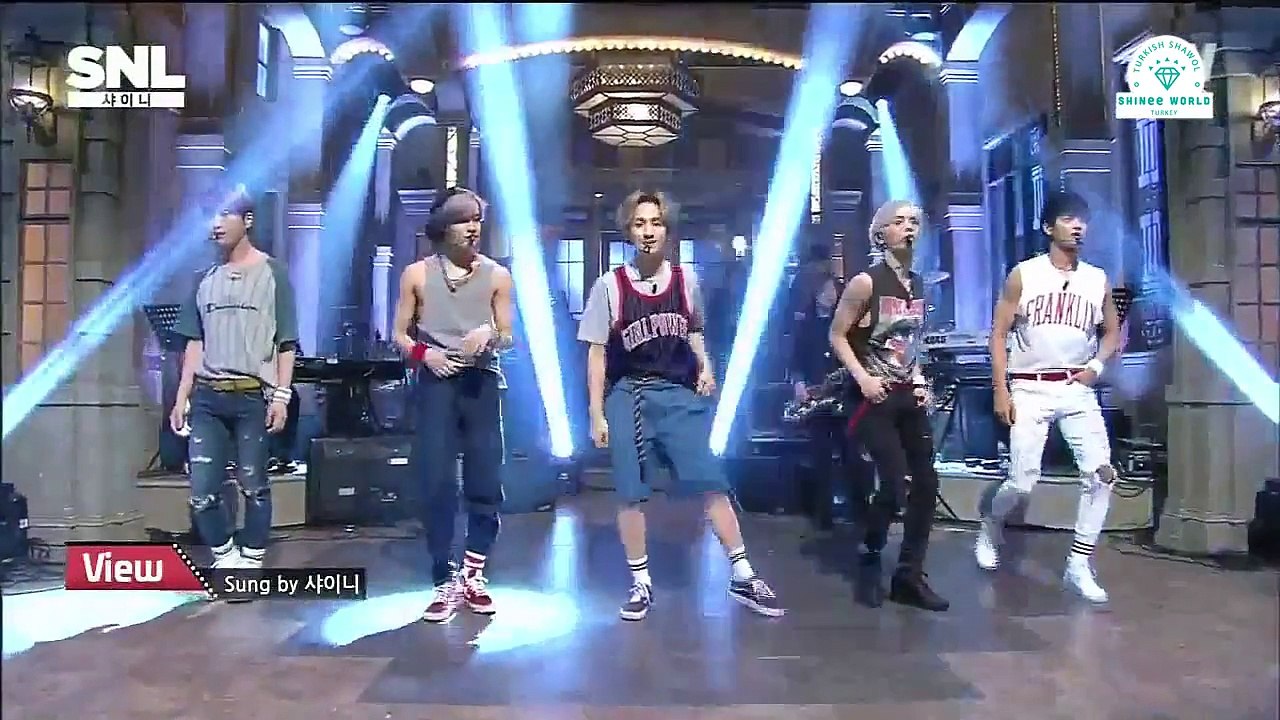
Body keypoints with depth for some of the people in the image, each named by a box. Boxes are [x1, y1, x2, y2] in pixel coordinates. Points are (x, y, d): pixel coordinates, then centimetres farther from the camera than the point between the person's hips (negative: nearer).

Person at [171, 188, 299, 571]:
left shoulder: (272, 273, 2)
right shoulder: (206, 279, 13)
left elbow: (286, 342, -1)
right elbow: (195, 343, 15)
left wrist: (281, 395, -8)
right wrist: (181, 397, 9)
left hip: (253, 397, -4)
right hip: (207, 398, 4)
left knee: (254, 486, 2)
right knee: (202, 490, 2)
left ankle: (251, 563, 14)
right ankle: (225, 558, 19)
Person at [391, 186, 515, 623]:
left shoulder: (497, 276, 7)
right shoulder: (417, 274, 5)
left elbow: (508, 338, 8)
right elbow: (400, 334, 8)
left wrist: (489, 333, -14)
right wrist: (423, 353, -11)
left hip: (482, 382, 1)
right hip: (436, 383, -1)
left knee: (486, 482, 2)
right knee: (437, 483, -3)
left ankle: (473, 576, 19)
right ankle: (446, 583, 8)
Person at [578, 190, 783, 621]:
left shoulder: (685, 279, 3)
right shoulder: (610, 285, -4)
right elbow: (597, 352, -1)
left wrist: (705, 367, 1)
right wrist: (596, 414, -4)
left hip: (679, 395, 2)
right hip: (628, 396, -1)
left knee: (711, 482, -1)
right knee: (631, 492, 3)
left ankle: (743, 577, 10)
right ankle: (641, 583, 18)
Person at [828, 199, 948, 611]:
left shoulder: (917, 284, 11)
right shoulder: (866, 281, -10)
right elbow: (837, 335, -10)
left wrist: (920, 379, 9)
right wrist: (861, 377, -20)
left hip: (909, 395, 7)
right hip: (875, 397, -7)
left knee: (926, 482, 4)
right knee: (894, 484, -12)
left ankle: (909, 576, 15)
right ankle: (870, 564, 11)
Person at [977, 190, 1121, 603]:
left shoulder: (1098, 280, 7)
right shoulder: (1023, 275, -2)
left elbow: (1112, 333, 18)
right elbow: (999, 334, -2)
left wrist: (1096, 366, -2)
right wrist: (1000, 390, -8)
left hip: (1077, 390, 3)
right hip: (1030, 389, -3)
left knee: (1101, 473, -9)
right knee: (1023, 481, -7)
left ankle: (1079, 565, 3)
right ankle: (991, 526, 26)